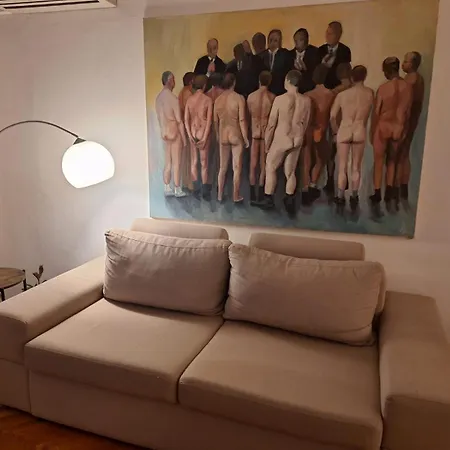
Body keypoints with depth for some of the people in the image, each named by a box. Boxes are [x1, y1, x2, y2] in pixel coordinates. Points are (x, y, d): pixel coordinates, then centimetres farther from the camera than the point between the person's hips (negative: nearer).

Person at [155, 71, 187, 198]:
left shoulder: (159, 97, 5)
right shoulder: (173, 98, -17)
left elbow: (159, 118, 11)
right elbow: (179, 121, -15)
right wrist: (184, 138, -8)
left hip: (165, 133, 7)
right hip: (174, 133, -7)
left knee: (168, 162, 12)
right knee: (176, 163, 1)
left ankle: (167, 189, 17)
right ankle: (178, 190, 8)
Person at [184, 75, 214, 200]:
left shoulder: (189, 99, 1)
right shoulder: (208, 100, -9)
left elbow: (186, 119, -3)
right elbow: (209, 120, -13)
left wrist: (190, 135, -3)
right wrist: (205, 138, -11)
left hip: (193, 133, 3)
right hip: (203, 133, -3)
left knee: (194, 162, 11)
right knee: (204, 162, 5)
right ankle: (205, 191, 9)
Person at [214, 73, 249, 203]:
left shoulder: (218, 99, 1)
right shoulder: (239, 98, -11)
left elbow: (215, 121, 6)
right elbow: (242, 120, -14)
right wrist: (246, 138, -6)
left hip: (223, 136, 4)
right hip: (236, 136, -4)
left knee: (222, 167, 13)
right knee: (237, 168, 5)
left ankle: (220, 195, 19)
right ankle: (236, 196, 10)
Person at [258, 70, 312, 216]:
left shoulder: (280, 99, -14)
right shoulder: (306, 100, -2)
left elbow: (272, 123, -10)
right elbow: (305, 123, 7)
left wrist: (267, 142, 1)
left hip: (280, 139, -4)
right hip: (297, 140, 4)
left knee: (270, 168, 13)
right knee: (290, 172, 13)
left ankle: (268, 199, 17)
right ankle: (289, 202, 15)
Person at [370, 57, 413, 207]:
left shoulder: (383, 88, -17)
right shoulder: (408, 86, -6)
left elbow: (376, 112, -11)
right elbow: (408, 111, 2)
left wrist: (372, 131, 1)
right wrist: (403, 128, 15)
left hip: (383, 126, -4)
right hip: (398, 127, 4)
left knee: (379, 161, 8)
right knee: (392, 159, 18)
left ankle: (377, 193, 12)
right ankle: (389, 191, 22)